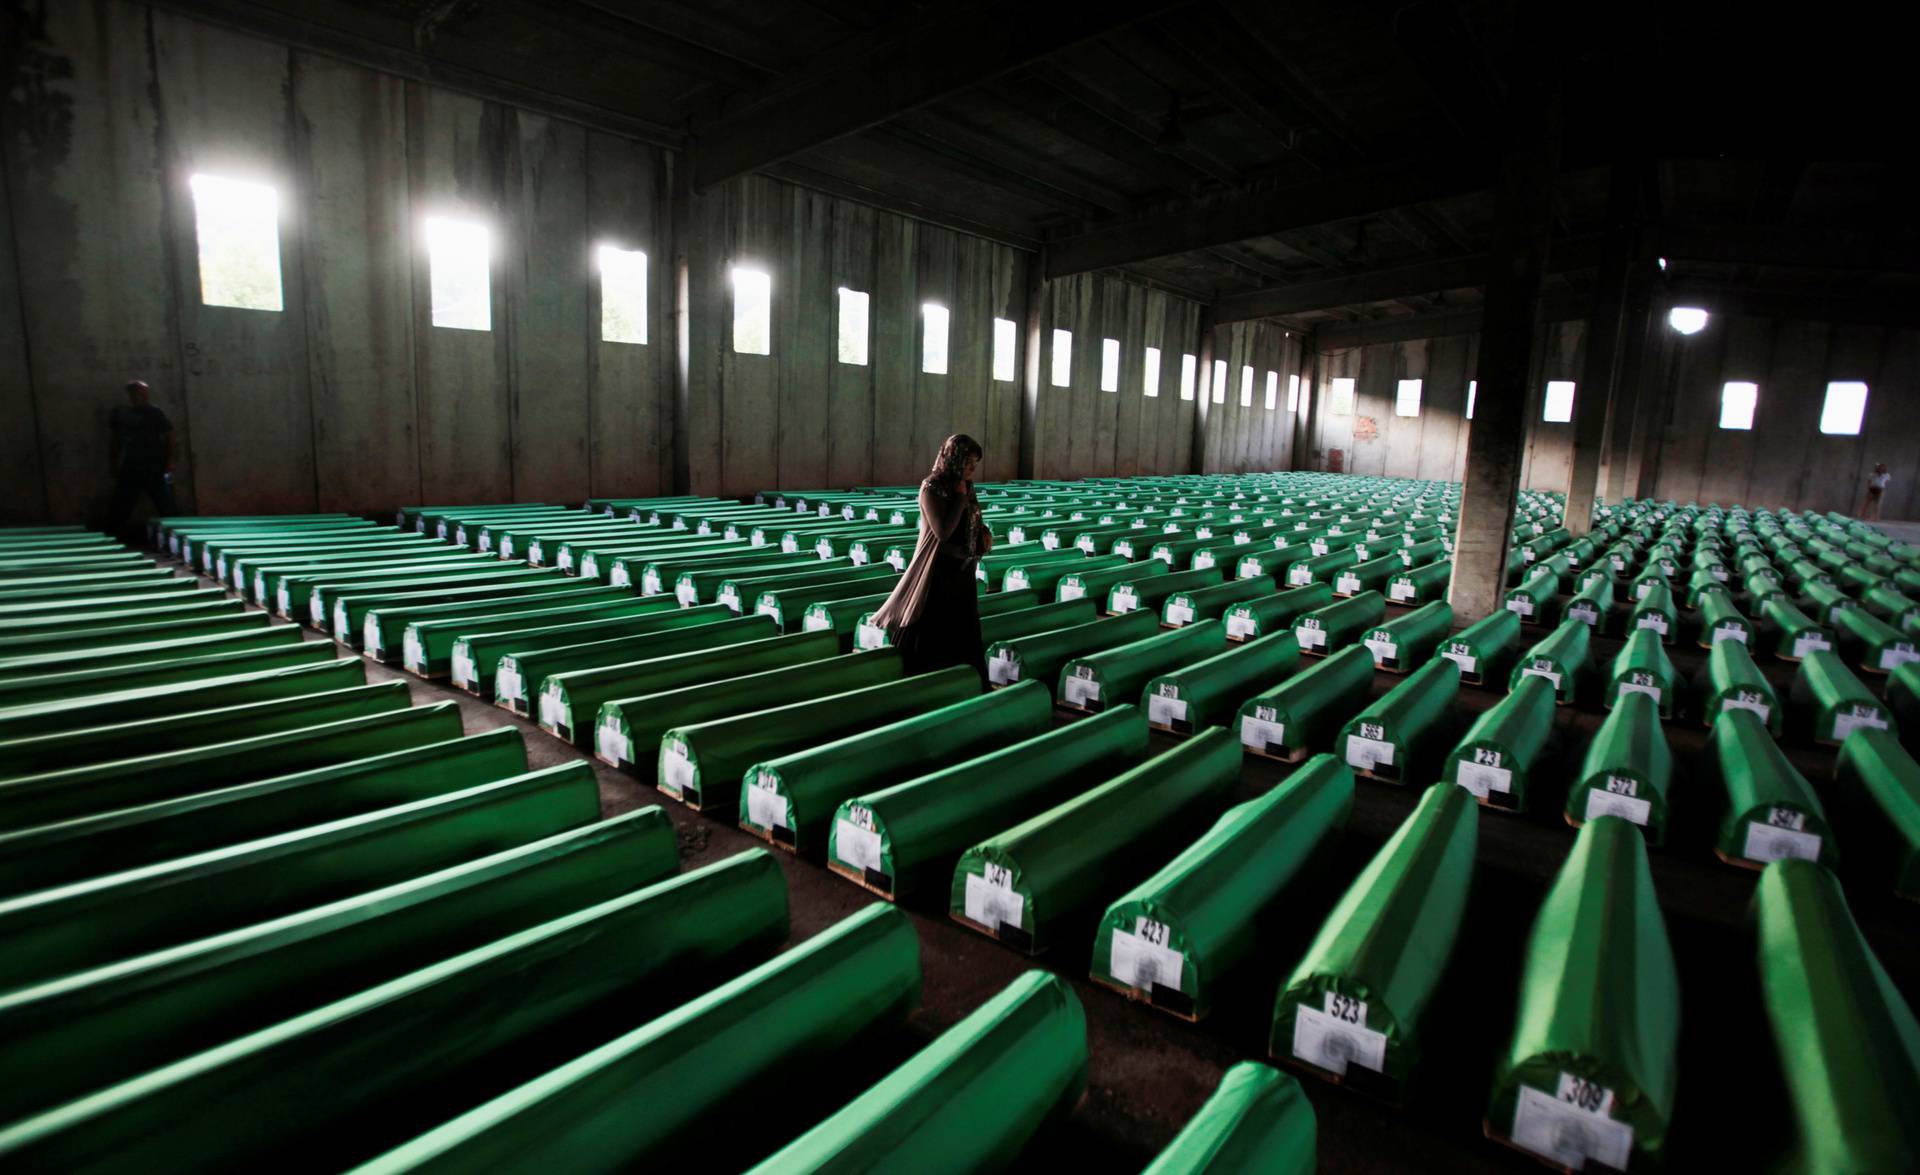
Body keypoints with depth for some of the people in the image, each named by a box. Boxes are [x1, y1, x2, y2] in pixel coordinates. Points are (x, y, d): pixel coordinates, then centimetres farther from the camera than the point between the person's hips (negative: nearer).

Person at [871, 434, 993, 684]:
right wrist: (960, 496, -18)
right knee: (933, 636, 0)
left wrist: (984, 531, 1)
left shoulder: (966, 485, 7)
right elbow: (943, 531, -24)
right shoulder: (932, 487, -15)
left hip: (963, 571, 7)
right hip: (940, 572, -7)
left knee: (962, 634, 12)